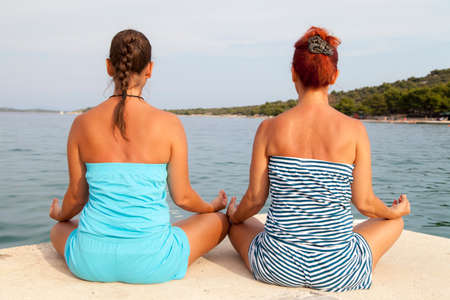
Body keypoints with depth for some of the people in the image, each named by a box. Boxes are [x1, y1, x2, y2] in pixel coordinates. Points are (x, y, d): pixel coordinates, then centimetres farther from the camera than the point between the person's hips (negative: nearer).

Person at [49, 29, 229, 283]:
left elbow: (77, 197, 6)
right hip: (150, 264, -3)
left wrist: (61, 215, 30)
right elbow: (182, 197, -3)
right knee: (223, 219, 21)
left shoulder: (83, 124, -3)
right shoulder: (169, 124, -10)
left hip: (90, 261, 3)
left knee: (59, 229, 38)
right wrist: (212, 207, 20)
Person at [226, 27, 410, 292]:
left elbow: (255, 199, -3)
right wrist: (396, 211, 19)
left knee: (236, 224, 33)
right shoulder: (354, 130, -10)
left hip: (277, 267, 1)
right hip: (336, 272, 0)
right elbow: (364, 202, -4)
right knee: (394, 222, 28)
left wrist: (235, 215, 21)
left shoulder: (270, 128, -8)